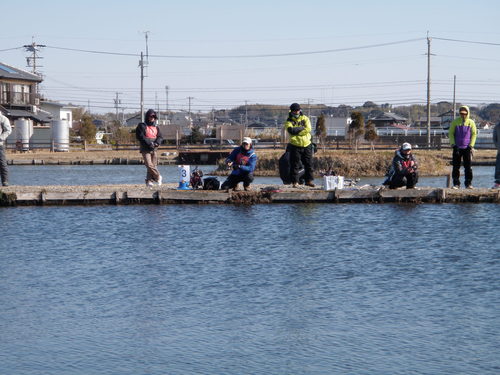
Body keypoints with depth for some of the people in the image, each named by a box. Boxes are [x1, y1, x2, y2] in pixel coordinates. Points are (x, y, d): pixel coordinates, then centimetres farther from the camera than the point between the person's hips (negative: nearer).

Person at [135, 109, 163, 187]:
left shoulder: (156, 127, 18)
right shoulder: (142, 126, 1)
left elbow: (160, 137, 10)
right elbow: (140, 136, -9)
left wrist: (157, 143, -12)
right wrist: (149, 143, -18)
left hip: (154, 149, 5)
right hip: (145, 149, -5)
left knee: (154, 165, 0)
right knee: (149, 165, -17)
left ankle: (149, 181, 5)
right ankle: (157, 176, -4)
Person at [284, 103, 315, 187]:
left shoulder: (305, 118, 6)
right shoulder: (289, 121, 0)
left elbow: (308, 129, -10)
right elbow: (291, 130, -20)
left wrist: (296, 131, -14)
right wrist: (301, 128, -13)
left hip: (306, 145, 2)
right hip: (295, 145, -2)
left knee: (308, 164, 5)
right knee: (295, 165, -2)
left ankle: (309, 180, 14)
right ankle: (295, 182, 4)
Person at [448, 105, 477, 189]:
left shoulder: (471, 122, 3)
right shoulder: (455, 122, 4)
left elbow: (474, 134, 6)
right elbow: (450, 133, 7)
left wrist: (471, 145, -4)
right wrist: (453, 144, -5)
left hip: (467, 148, 0)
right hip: (457, 147, 0)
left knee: (468, 166, -1)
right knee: (456, 167, -1)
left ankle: (468, 183, 4)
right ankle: (456, 184, 4)